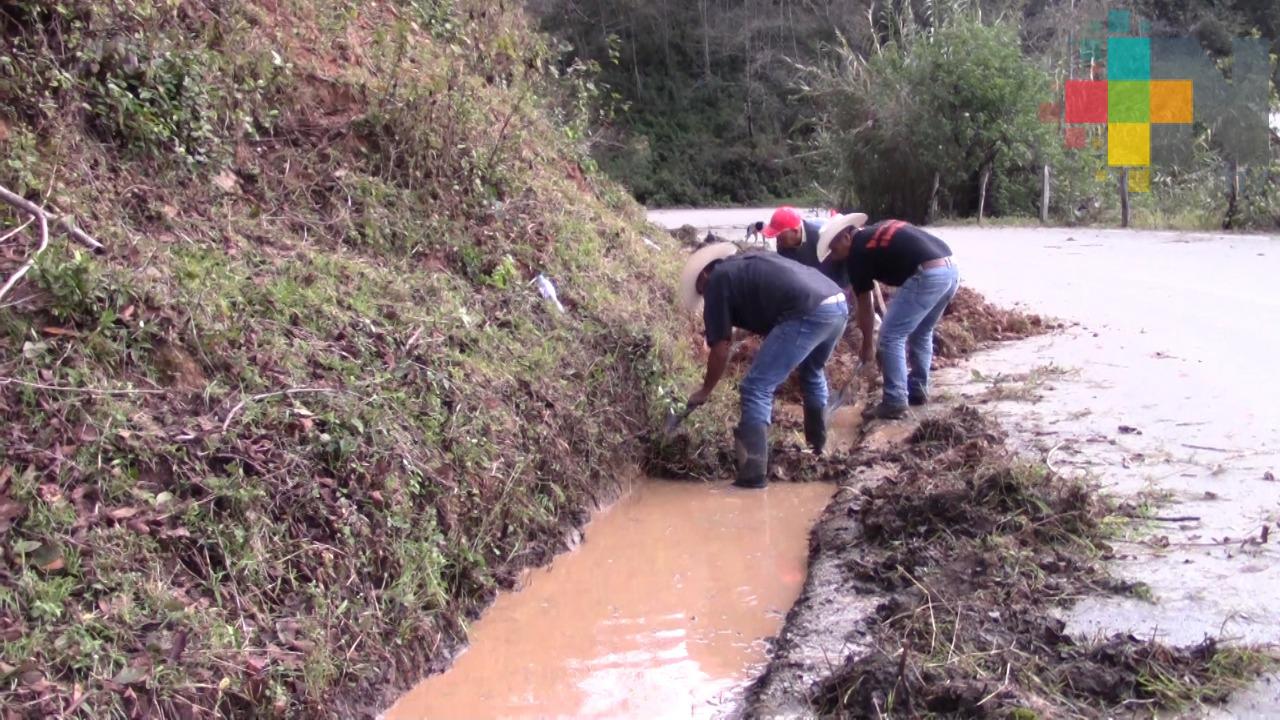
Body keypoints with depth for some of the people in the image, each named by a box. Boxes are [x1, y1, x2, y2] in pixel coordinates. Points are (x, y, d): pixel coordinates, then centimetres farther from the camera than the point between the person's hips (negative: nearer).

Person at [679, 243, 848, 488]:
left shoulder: (717, 281, 9)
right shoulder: (750, 264, 31)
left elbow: (720, 351, 9)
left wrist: (705, 391, 22)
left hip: (809, 314, -9)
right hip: (839, 304, 9)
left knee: (756, 389, -1)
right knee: (812, 373, 35)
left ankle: (753, 474, -3)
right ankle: (818, 445, 50)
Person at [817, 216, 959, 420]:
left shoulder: (858, 252, 4)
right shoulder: (879, 232, 26)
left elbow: (864, 306, 10)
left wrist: (868, 348, 19)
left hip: (928, 275, -9)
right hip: (951, 269, 9)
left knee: (891, 337, 2)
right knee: (922, 333, 26)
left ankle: (895, 403, 5)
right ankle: (918, 391, 35)